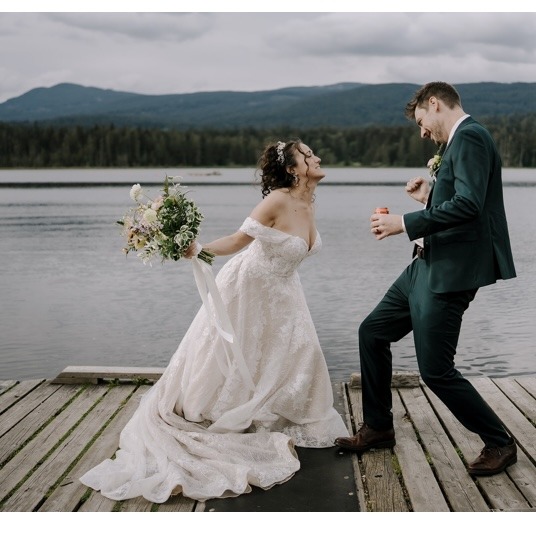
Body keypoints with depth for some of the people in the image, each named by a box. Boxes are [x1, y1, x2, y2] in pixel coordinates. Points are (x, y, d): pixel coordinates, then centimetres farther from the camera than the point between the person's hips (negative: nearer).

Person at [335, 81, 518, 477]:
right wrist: (429, 198, 12)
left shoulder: (469, 137, -13)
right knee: (373, 332, 14)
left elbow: (468, 204, -27)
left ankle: (499, 444, 14)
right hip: (428, 266, 11)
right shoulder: (461, 141, 18)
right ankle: (378, 429, 26)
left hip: (450, 272, -11)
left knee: (436, 370, -5)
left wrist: (405, 222, -22)